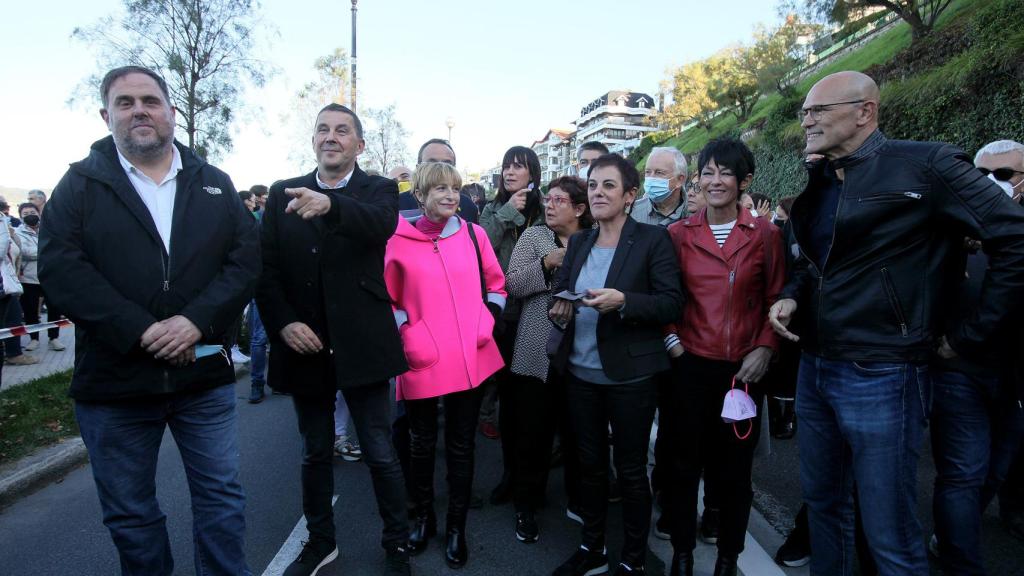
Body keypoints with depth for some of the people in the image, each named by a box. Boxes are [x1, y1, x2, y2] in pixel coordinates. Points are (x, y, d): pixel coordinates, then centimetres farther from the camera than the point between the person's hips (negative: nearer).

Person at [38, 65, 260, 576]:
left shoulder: (215, 184, 7)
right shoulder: (81, 183, 2)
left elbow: (246, 261, -3)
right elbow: (60, 269, -10)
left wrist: (197, 320, -18)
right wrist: (140, 330, -20)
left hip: (204, 375, 1)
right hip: (113, 380, 0)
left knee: (221, 498, 11)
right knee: (130, 516, 14)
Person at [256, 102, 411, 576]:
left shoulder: (378, 189, -1)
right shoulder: (282, 194, 7)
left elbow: (380, 223, -25)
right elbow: (265, 266, 3)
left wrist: (329, 204, -43)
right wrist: (283, 323, -11)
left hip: (360, 344, -3)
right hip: (303, 343, 3)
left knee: (380, 453, 6)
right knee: (315, 453, 18)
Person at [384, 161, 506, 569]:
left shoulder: (473, 234, 3)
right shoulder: (399, 240, -3)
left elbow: (496, 284, 12)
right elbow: (387, 298, 4)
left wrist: (487, 322, 0)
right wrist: (407, 336, -7)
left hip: (470, 360, 1)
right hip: (421, 363, -1)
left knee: (461, 446, 12)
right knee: (423, 444, 16)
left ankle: (456, 527, 29)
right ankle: (424, 517, 38)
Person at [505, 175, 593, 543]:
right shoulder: (533, 236, 3)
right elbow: (512, 285, -5)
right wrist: (546, 264, -17)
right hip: (537, 353, -1)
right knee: (534, 431, 6)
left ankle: (578, 499, 34)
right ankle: (526, 506, 24)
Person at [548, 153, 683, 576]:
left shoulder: (653, 239, -7)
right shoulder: (578, 242, 9)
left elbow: (672, 304, -12)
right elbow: (559, 291, 11)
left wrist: (623, 301, -25)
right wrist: (560, 310, -11)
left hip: (630, 376, -5)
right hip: (580, 373, 5)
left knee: (631, 471, 9)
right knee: (591, 463, 18)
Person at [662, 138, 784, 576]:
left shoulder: (765, 234, 1)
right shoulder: (679, 233, 2)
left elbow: (776, 299, 4)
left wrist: (765, 349, -7)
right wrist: (671, 340, -5)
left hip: (744, 369, 0)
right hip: (690, 365, 0)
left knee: (734, 467, 10)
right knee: (684, 463, 8)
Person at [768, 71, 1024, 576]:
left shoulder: (924, 165, -10)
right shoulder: (818, 182, 11)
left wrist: (970, 335, -9)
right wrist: (790, 297, 3)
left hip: (879, 378, -7)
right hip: (814, 369, 7)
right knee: (822, 502, 19)